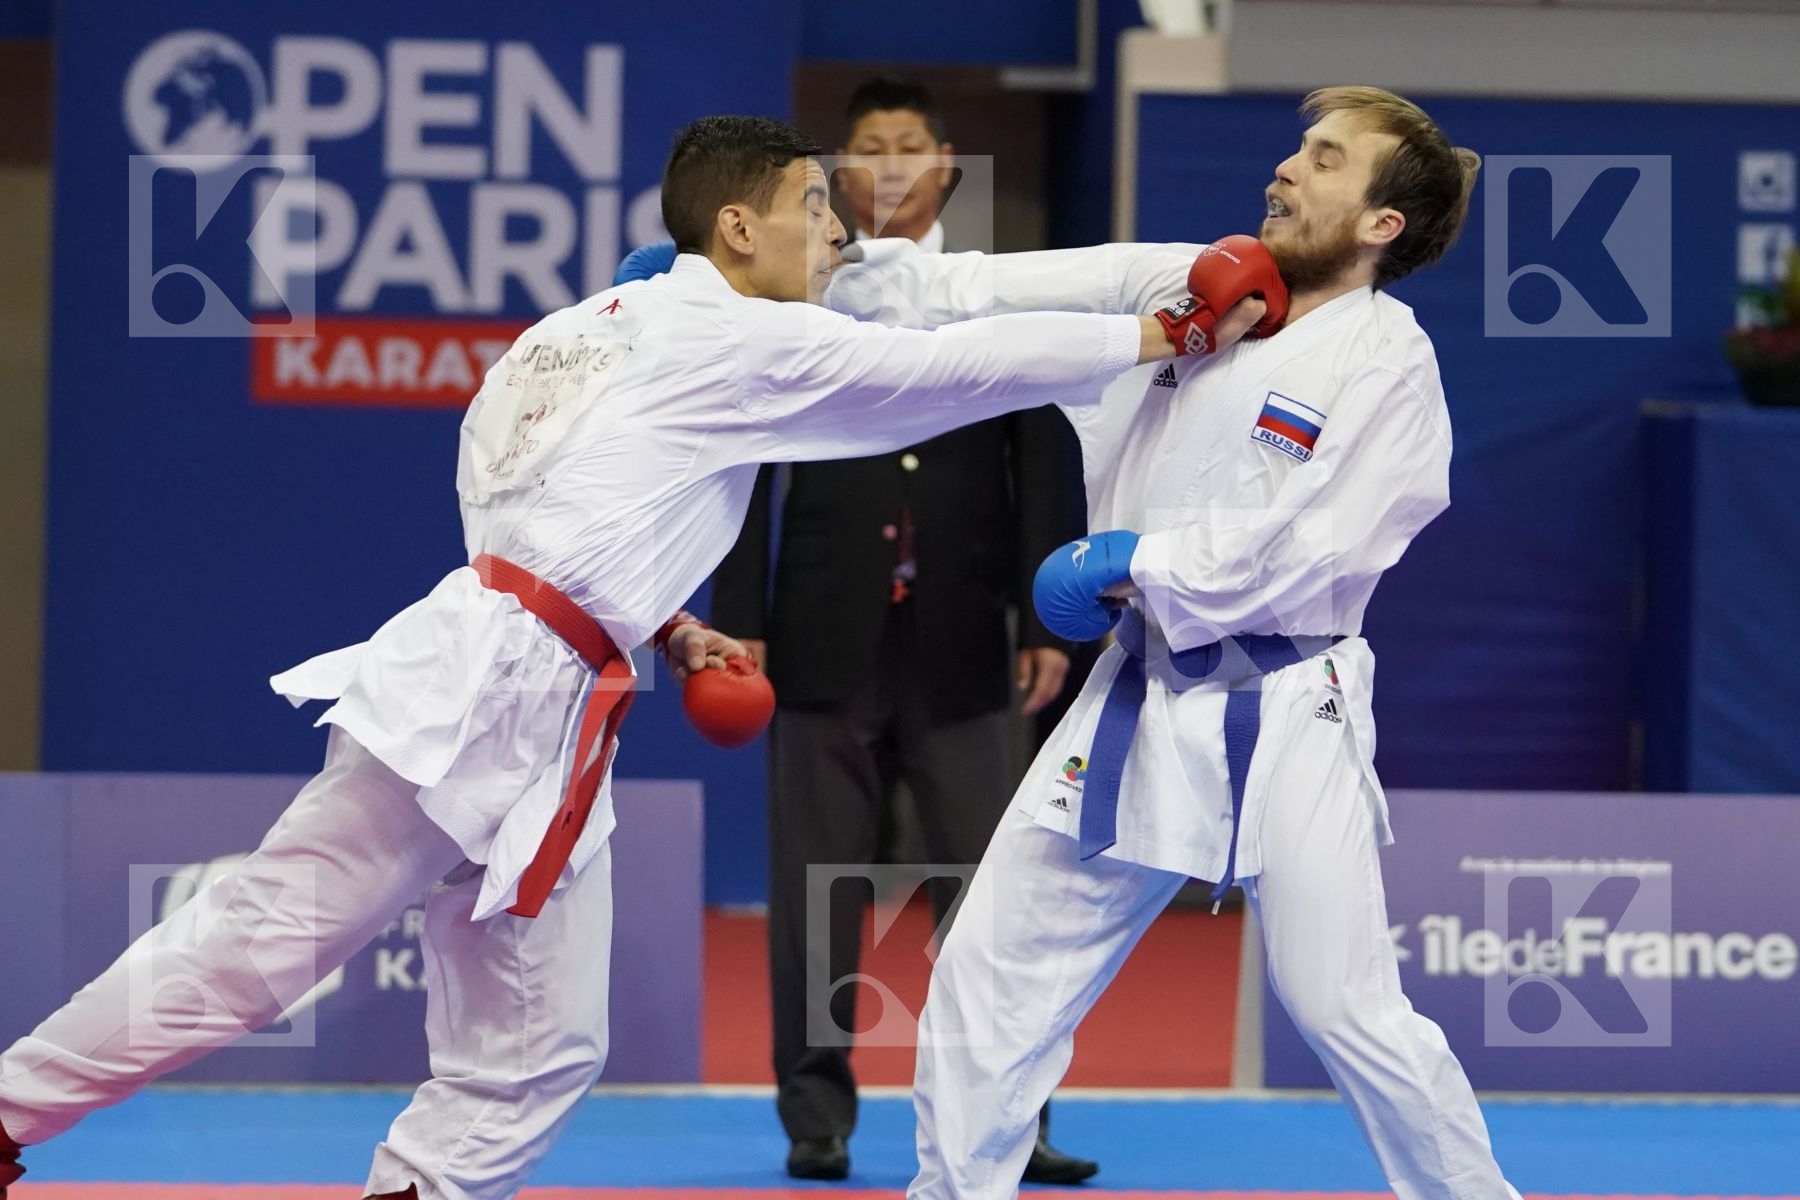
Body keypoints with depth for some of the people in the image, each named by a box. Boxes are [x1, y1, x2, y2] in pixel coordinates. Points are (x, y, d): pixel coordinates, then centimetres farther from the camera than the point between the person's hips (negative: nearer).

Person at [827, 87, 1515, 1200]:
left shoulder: (1388, 365, -10)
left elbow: (1308, 546, -19)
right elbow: (972, 296, 2)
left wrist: (1130, 564, -16)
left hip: (1282, 721, -6)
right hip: (1139, 701, 6)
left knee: (1345, 1007, -6)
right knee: (992, 970, 7)